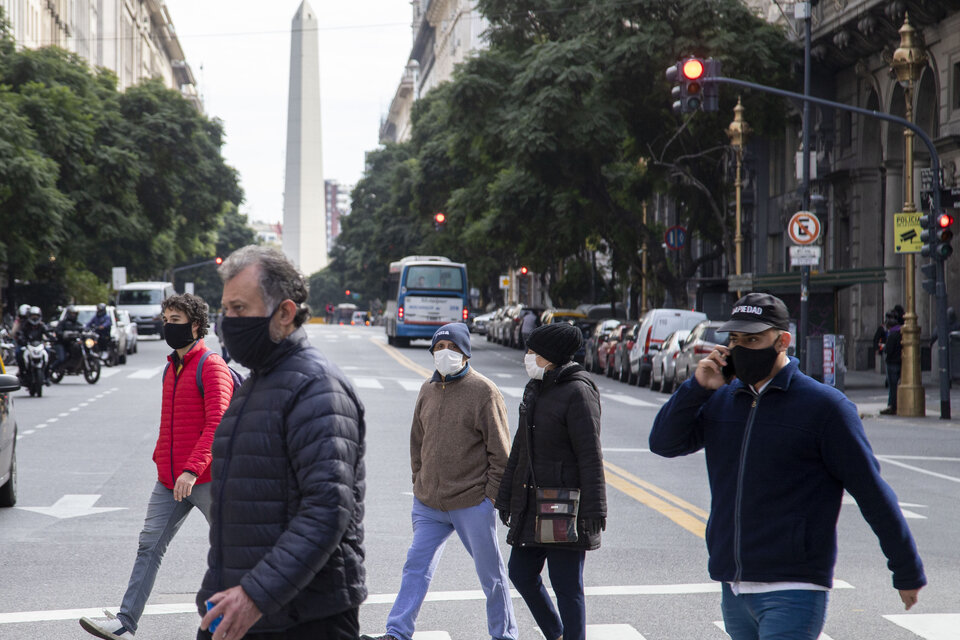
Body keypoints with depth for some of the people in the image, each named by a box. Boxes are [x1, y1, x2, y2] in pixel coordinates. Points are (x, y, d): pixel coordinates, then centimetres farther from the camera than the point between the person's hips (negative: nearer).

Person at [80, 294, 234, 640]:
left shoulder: (212, 367, -12)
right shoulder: (171, 368, 15)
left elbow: (216, 424, -20)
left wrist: (192, 469, -28)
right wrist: (161, 459, 18)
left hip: (204, 479, -7)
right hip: (169, 480, 7)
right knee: (150, 545, 1)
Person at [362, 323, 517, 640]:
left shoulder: (484, 391, -8)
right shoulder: (428, 390, 9)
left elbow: (500, 451, -7)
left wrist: (491, 495, -10)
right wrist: (420, 483, 14)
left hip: (472, 504, -5)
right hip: (429, 505, 5)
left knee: (490, 572, 7)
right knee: (416, 567, 1)